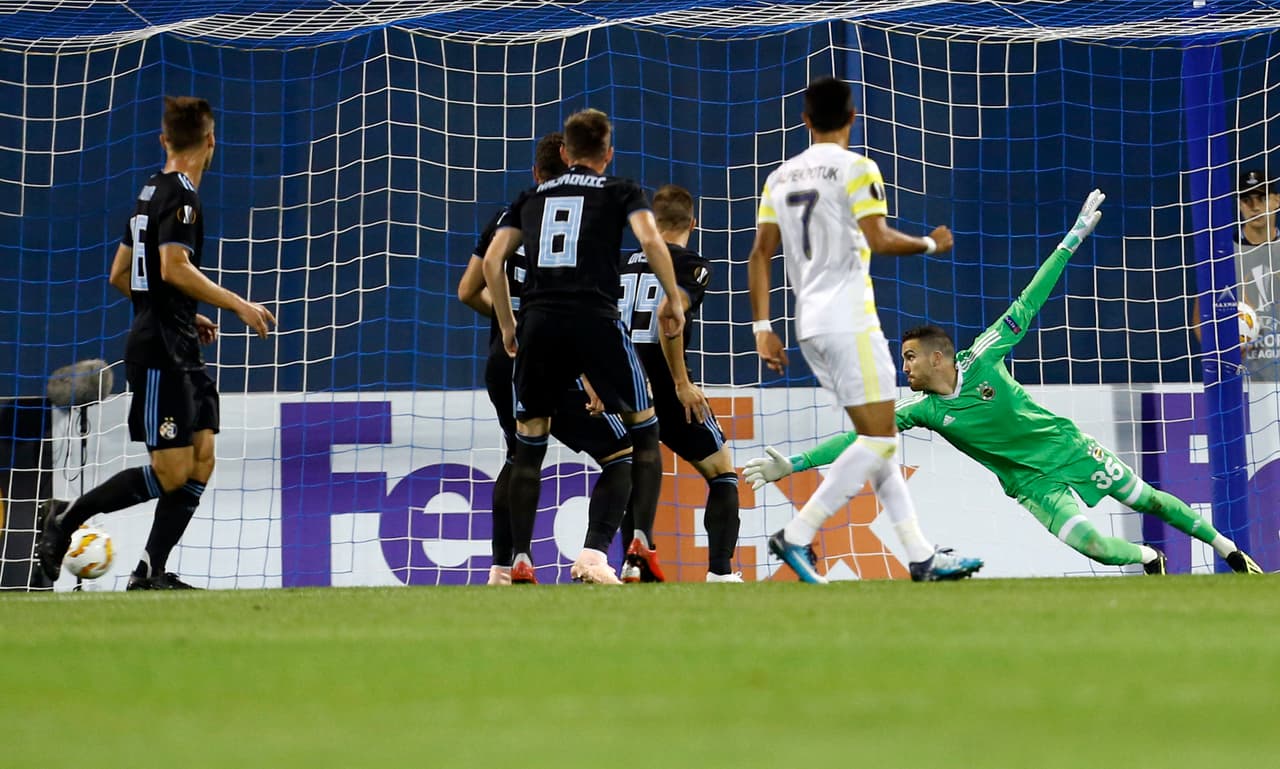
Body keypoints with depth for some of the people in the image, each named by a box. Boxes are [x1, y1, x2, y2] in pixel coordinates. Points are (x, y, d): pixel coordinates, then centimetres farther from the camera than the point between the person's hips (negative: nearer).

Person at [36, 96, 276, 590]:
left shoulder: (153, 192, 16)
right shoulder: (180, 194, -12)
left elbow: (120, 276, 22)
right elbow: (174, 268, -25)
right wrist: (238, 305, -20)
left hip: (181, 351, 10)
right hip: (160, 352, -10)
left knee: (201, 464, 3)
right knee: (172, 473, -9)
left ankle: (151, 572, 2)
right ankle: (66, 517, 3)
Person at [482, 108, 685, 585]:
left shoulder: (532, 197, 22)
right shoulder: (621, 192, 14)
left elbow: (492, 261, 13)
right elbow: (651, 241, -5)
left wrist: (507, 325, 21)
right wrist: (673, 301, 5)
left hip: (539, 322, 3)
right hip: (596, 319, -3)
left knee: (528, 446, 13)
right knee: (644, 431, 12)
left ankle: (519, 559, 6)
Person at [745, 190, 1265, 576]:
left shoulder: (981, 361, -13)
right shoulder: (923, 411, -9)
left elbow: (1026, 307, -13)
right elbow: (862, 438, -13)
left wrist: (1074, 237, -14)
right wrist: (794, 465, -20)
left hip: (1068, 447, 0)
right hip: (1035, 483, 0)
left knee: (1149, 500, 7)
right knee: (1088, 541, -22)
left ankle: (1228, 548, 26)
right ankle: (1147, 558, 6)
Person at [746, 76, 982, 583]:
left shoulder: (781, 177, 13)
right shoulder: (856, 169, -7)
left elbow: (760, 253, 10)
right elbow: (879, 240, -15)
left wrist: (762, 327, 11)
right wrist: (931, 244, 3)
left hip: (810, 325, 8)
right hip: (848, 320, -8)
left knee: (877, 439, 10)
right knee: (879, 439, -6)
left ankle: (921, 556, 8)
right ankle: (798, 535, -14)